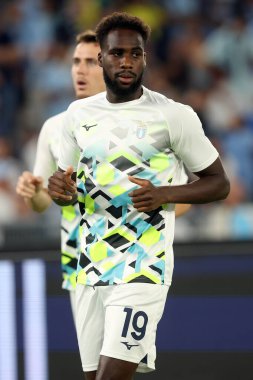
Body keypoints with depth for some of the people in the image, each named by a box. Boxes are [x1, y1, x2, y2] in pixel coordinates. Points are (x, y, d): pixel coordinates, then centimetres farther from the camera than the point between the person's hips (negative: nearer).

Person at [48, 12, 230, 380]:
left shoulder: (174, 116, -5)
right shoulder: (79, 114, 9)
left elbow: (219, 183, 1)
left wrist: (164, 194, -17)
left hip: (143, 269, -5)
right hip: (90, 268, 6)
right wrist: (60, 189, -5)